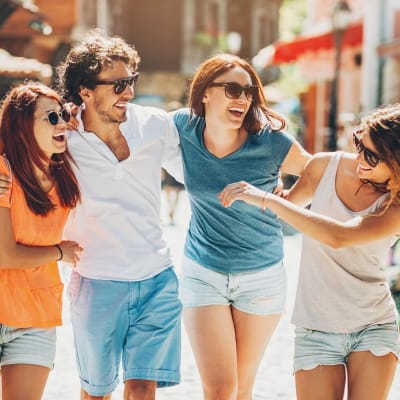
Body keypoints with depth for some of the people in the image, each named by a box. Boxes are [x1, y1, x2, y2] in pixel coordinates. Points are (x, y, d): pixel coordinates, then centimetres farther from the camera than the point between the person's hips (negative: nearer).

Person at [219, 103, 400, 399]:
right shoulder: (325, 167, -2)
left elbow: (338, 236, -29)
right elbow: (290, 202, 21)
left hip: (374, 327, -2)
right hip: (316, 330, 2)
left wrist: (265, 199, -28)